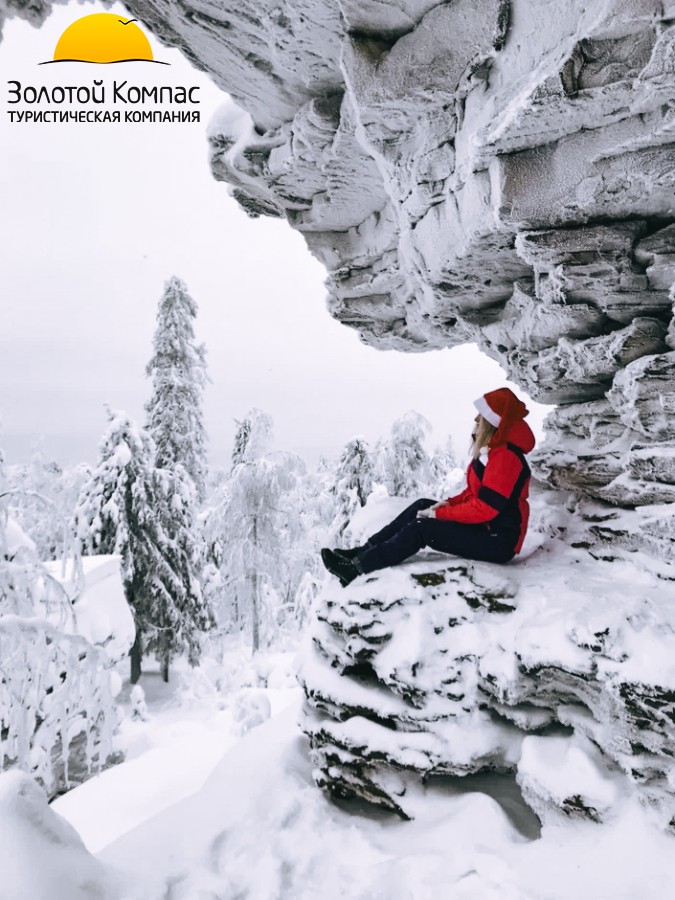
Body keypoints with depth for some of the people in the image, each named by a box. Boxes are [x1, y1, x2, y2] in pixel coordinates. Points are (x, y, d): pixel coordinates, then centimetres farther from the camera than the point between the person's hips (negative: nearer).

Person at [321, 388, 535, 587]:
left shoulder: (505, 456, -24)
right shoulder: (492, 449, 9)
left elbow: (484, 508, -26)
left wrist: (439, 514, -17)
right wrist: (449, 503, 0)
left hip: (498, 540, -10)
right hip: (484, 525, 10)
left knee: (422, 527, -18)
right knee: (422, 506, 4)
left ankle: (358, 569, -12)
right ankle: (363, 552, 3)